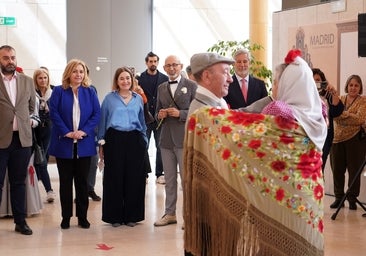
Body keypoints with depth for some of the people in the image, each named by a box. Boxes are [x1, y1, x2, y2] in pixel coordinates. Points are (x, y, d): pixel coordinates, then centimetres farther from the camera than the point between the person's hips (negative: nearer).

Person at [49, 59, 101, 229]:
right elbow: (53, 113, -6)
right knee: (65, 181, 5)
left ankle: (83, 217, 14)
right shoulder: (58, 91, 1)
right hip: (64, 143, -1)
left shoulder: (90, 92, 6)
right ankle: (66, 217, 14)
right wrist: (67, 132, -15)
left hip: (84, 143, 1)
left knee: (82, 181, 6)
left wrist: (84, 131, -12)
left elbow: (97, 114, 1)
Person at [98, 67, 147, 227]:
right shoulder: (109, 98, 5)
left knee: (134, 178, 3)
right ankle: (115, 216, 10)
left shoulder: (138, 99, 12)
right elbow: (102, 121, 7)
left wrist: (144, 141, 13)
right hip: (114, 140, -2)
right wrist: (101, 144, 3)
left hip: (134, 141, 2)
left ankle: (131, 216, 13)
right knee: (114, 178, 0)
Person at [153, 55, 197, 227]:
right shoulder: (161, 88, 15)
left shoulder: (191, 86, -1)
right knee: (169, 179, 11)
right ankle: (170, 213, 19)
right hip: (166, 139, 5)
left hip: (184, 138, -5)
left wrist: (180, 114, -17)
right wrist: (160, 115, -1)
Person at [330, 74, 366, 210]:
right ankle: (339, 198, 20)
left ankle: (352, 199, 15)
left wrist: (342, 114, -14)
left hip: (355, 139, -4)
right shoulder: (340, 99, 12)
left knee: (354, 170, 2)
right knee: (337, 169, 7)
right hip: (338, 138, 4)